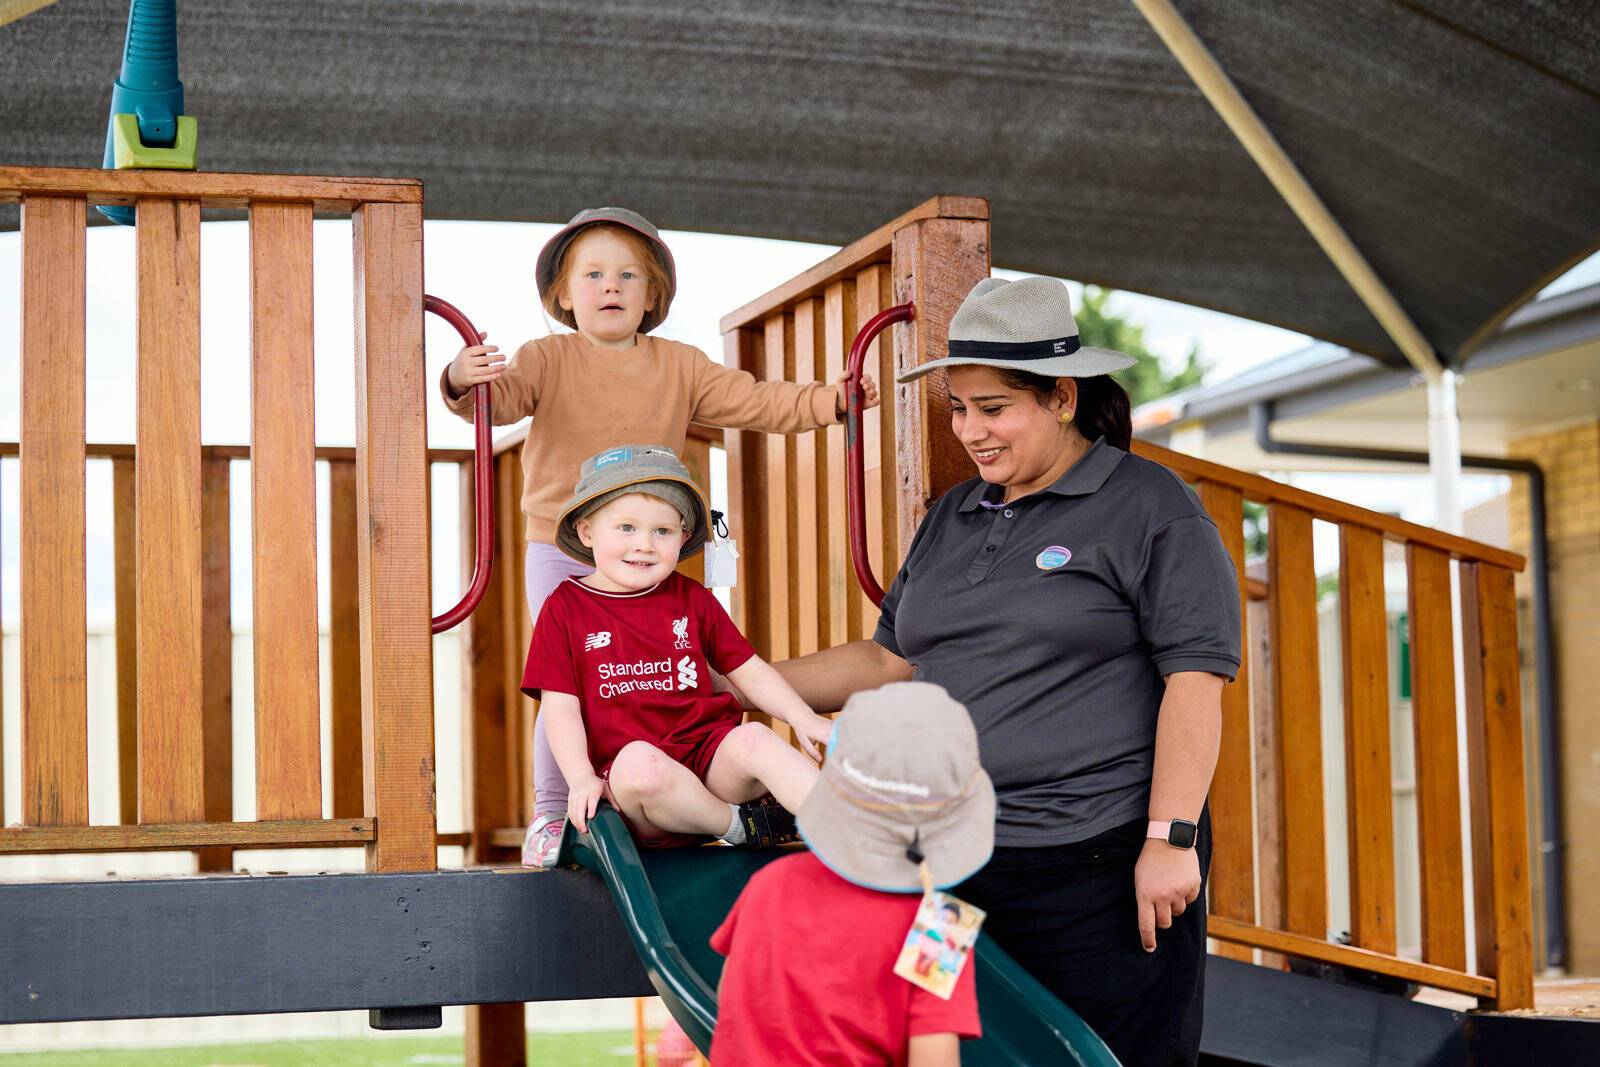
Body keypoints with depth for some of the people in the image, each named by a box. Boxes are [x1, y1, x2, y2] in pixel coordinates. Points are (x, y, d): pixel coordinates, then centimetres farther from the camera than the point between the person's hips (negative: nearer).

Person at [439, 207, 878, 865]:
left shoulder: (679, 367, 7)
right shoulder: (549, 360, -1)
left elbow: (756, 403, 4)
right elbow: (504, 395, -19)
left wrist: (829, 400, -9)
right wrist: (465, 383, -42)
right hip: (562, 554, -2)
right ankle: (551, 815, 9)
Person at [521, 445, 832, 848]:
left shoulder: (692, 599, 14)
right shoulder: (565, 607, 5)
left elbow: (750, 671, 17)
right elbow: (561, 706, 0)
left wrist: (802, 717, 1)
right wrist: (581, 779, -13)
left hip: (710, 754, 3)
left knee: (754, 739, -29)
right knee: (638, 762, -37)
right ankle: (739, 825, -19)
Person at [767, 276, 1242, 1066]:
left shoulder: (1147, 507, -4)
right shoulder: (951, 520, 17)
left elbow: (1195, 677, -10)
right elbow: (891, 659, 22)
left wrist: (1171, 839, -16)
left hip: (1103, 868, -6)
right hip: (962, 864, 6)